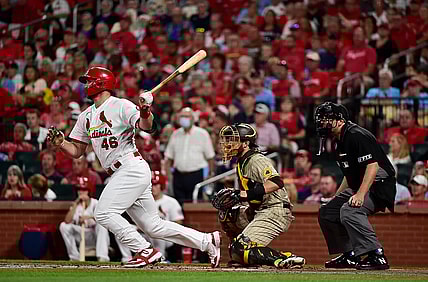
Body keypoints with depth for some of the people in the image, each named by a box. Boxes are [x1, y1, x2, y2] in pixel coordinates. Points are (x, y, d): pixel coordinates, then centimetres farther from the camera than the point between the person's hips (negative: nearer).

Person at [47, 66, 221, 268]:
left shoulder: (121, 106, -8)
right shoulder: (86, 117, 16)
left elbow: (148, 128, -22)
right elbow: (76, 151, 16)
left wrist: (145, 113, -44)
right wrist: (60, 143, -3)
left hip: (133, 169, -8)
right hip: (119, 175, 8)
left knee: (104, 213, -18)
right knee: (153, 226, 8)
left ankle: (145, 251, -12)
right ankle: (207, 241, 15)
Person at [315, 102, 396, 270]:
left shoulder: (357, 136, -17)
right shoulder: (338, 142, 14)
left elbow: (373, 165, -26)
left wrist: (360, 194, -35)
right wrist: (336, 197, 21)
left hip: (379, 183, -11)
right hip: (358, 187, 11)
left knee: (349, 210, -33)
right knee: (326, 212, 11)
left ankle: (377, 256, -34)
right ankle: (350, 256, 14)